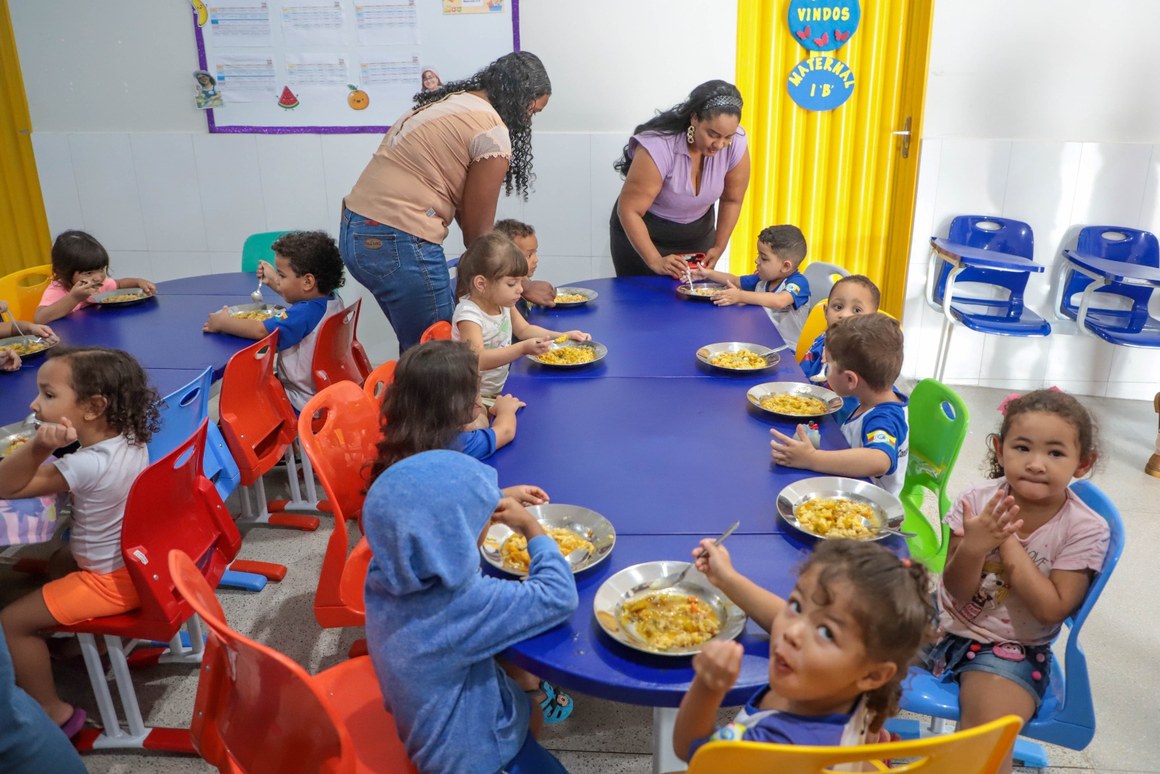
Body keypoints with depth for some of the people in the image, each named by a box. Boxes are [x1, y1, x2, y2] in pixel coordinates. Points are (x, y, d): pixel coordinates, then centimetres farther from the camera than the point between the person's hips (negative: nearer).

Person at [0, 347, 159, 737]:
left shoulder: (86, 465, -31)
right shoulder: (131, 439, -6)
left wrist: (37, 446, -40)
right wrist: (48, 445, 3)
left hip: (111, 580, -9)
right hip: (141, 561, 9)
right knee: (52, 562, 32)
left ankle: (54, 712, 14)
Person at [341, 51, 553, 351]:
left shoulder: (453, 101, 17)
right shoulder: (492, 132, -10)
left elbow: (463, 210, 15)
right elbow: (477, 232, -5)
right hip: (398, 245, -10)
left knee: (418, 348, 20)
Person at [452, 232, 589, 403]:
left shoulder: (503, 303, 1)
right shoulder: (468, 315, -24)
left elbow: (524, 330, 17)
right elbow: (477, 360, -34)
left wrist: (563, 336, 5)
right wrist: (523, 348, -41)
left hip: (501, 387, 8)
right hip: (477, 396, -8)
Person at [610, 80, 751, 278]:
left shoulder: (736, 145, -18)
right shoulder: (659, 146, -31)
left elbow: (732, 200, -2)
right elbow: (629, 210, -28)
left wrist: (718, 248, -7)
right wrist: (655, 261, -34)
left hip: (697, 236, 4)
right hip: (642, 234, -3)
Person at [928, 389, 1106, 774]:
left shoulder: (1085, 529, -12)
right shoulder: (981, 500, -10)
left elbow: (1052, 609, -17)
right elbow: (958, 591, -10)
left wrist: (1011, 545, -25)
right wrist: (972, 548, -31)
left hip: (1011, 648, -3)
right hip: (945, 623, 3)